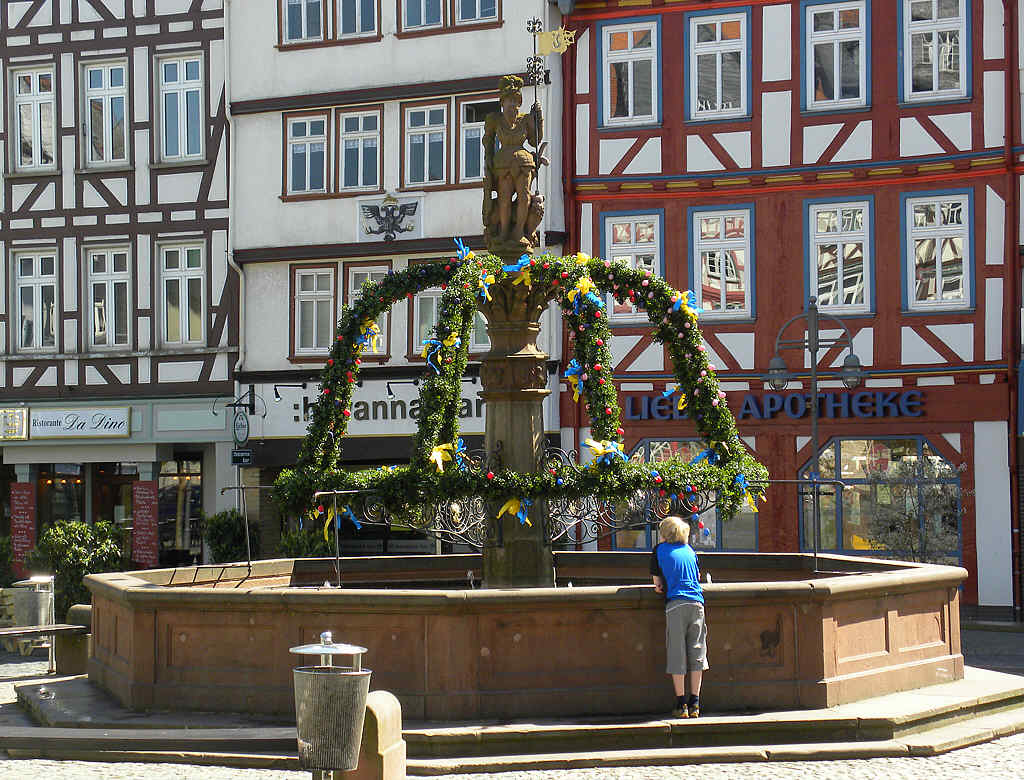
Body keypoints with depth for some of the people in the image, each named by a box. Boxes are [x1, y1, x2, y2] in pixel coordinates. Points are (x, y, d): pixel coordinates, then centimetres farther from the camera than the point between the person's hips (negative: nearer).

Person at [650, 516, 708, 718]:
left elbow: (656, 578, 13)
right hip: (697, 603, 3)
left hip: (676, 604, -3)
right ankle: (694, 703, 5)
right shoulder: (690, 550, 19)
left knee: (677, 655, 0)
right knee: (696, 652, 5)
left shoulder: (660, 549, 10)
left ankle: (681, 703, -2)